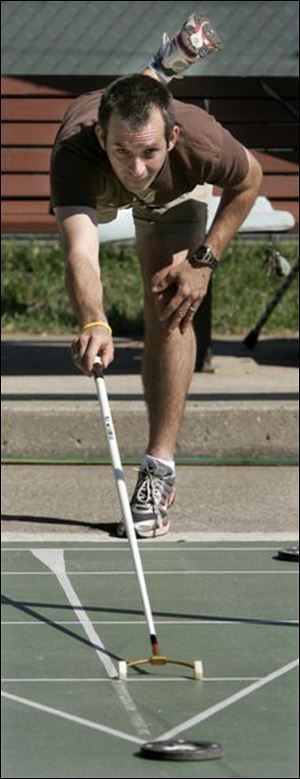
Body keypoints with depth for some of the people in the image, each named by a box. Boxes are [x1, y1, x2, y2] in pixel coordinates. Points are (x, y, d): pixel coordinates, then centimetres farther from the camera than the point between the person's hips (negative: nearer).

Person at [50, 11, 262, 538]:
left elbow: (249, 180, -20)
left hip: (174, 193, -1)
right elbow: (80, 252, -66)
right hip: (96, 191, 1)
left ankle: (160, 468, -10)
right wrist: (94, 324, -84)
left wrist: (204, 259, -26)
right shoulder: (76, 154, -52)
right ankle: (160, 69, 65)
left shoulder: (201, 144, -46)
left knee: (169, 311, -17)